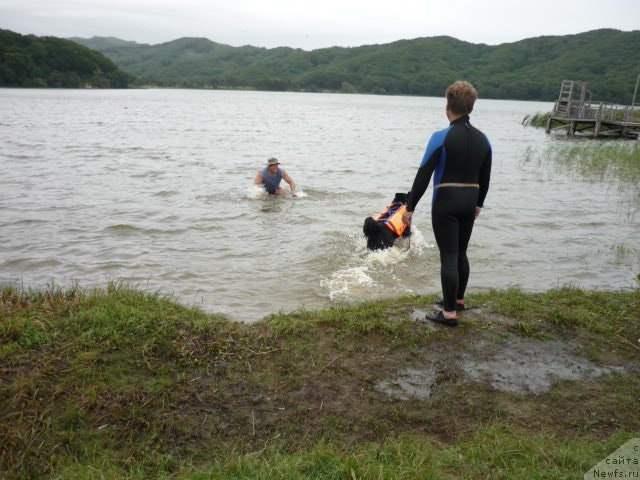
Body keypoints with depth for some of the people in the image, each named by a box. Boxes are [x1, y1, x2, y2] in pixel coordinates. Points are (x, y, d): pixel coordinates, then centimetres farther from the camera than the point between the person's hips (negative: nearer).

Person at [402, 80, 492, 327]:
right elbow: (485, 177, 14)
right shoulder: (482, 139, 6)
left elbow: (423, 175, -13)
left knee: (448, 257, -2)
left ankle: (450, 312, 3)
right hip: (470, 202, 6)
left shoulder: (441, 137, -13)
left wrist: (410, 208, -8)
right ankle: (458, 299, 35)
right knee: (461, 253, 20)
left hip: (446, 202, -6)